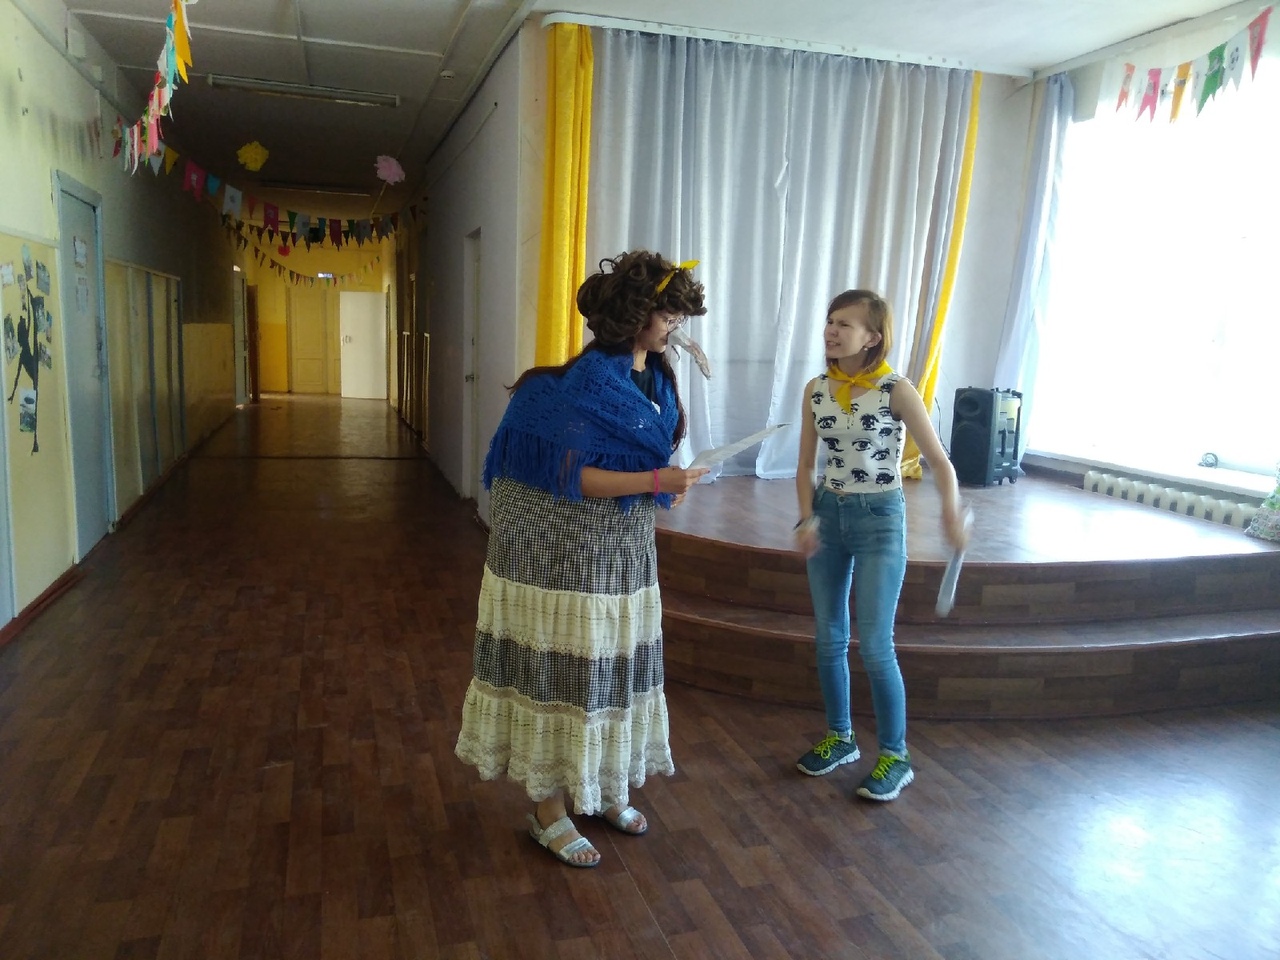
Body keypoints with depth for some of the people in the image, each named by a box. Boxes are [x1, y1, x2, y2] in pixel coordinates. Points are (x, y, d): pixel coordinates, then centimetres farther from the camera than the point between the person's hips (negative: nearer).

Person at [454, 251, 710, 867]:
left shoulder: (655, 373, 7)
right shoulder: (590, 379, -19)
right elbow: (574, 476, -23)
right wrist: (658, 480, -28)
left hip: (626, 549, 9)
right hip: (574, 552, -8)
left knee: (612, 664, 17)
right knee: (567, 669, 2)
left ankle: (598, 786, 35)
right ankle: (549, 808, 19)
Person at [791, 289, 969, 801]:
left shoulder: (897, 391, -13)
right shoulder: (816, 390, 1)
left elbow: (939, 461, -13)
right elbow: (806, 466, 5)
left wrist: (951, 512, -30)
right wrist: (807, 519, -9)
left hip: (880, 520, -5)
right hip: (828, 515, 5)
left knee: (874, 646, -3)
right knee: (829, 639, 12)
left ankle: (895, 757, 16)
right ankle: (840, 737, 32)